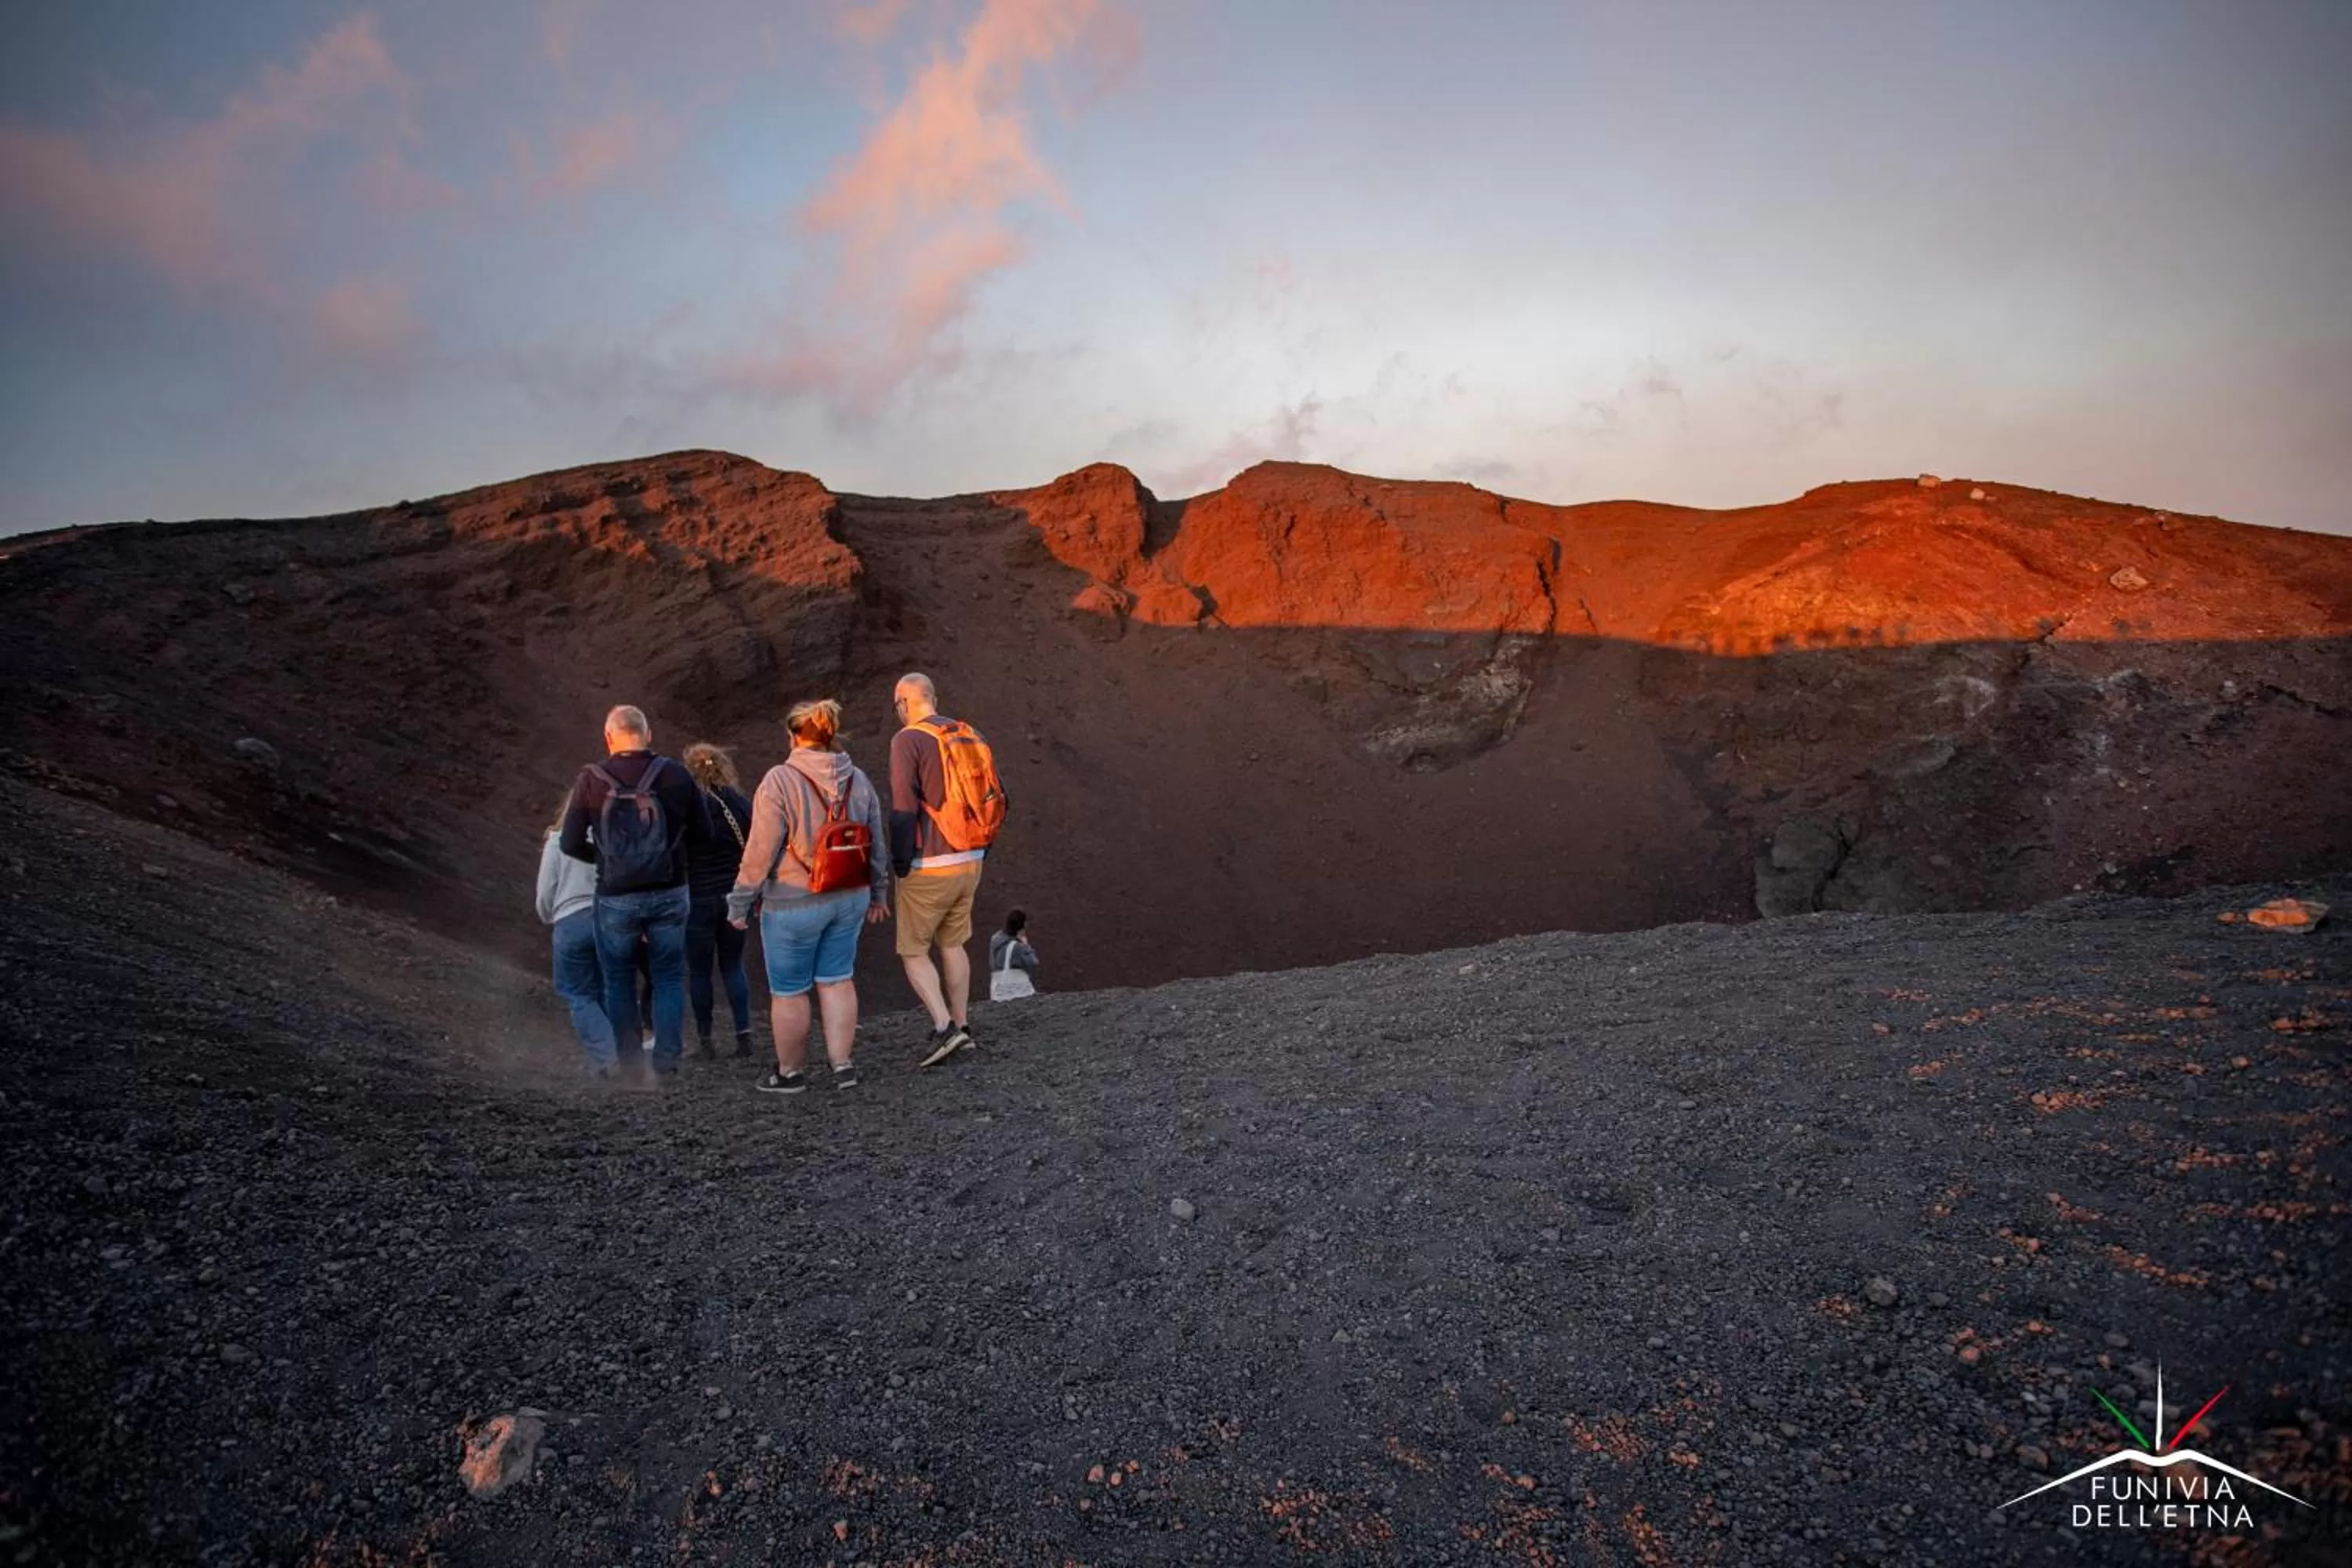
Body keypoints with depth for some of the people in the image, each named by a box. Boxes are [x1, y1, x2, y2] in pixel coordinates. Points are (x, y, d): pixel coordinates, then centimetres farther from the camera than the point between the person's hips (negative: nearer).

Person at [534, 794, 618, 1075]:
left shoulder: (558, 840, -2)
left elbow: (546, 892, 2)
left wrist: (548, 922, 21)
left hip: (572, 922, -2)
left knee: (578, 994, 7)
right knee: (604, 991, 16)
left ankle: (606, 1057, -7)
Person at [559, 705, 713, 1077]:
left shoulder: (591, 780, -7)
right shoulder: (676, 774, -6)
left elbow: (571, 844, -5)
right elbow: (702, 832, 0)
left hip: (616, 898, 0)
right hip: (669, 894, 0)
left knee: (619, 982, 16)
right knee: (669, 979, 14)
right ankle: (666, 1061, 12)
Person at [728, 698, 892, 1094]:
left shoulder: (780, 781, -16)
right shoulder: (858, 779, 2)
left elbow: (760, 851, -15)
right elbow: (876, 843, 9)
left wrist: (740, 903, -5)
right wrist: (878, 893, 20)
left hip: (794, 904, -5)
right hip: (849, 898, 5)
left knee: (789, 990, 10)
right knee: (837, 980, 15)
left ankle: (790, 1073, 22)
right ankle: (843, 1065, 14)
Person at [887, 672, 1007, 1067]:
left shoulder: (908, 740, -12)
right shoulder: (972, 737, 8)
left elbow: (903, 809, -18)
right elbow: (997, 800, 9)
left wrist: (900, 864, -8)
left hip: (929, 868, -6)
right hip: (970, 862, 7)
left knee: (913, 951, 5)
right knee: (953, 944, 19)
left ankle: (944, 1028, -7)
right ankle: (962, 1026, 23)